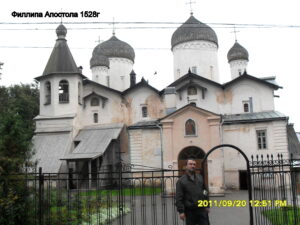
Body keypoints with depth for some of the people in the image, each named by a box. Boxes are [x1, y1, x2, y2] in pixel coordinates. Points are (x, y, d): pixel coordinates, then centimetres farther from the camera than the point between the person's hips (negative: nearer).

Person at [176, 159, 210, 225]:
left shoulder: (200, 178, 10)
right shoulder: (181, 181, -3)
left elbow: (205, 192, 15)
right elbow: (179, 198, -8)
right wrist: (181, 211, -13)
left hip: (202, 210, 3)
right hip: (190, 211, -3)